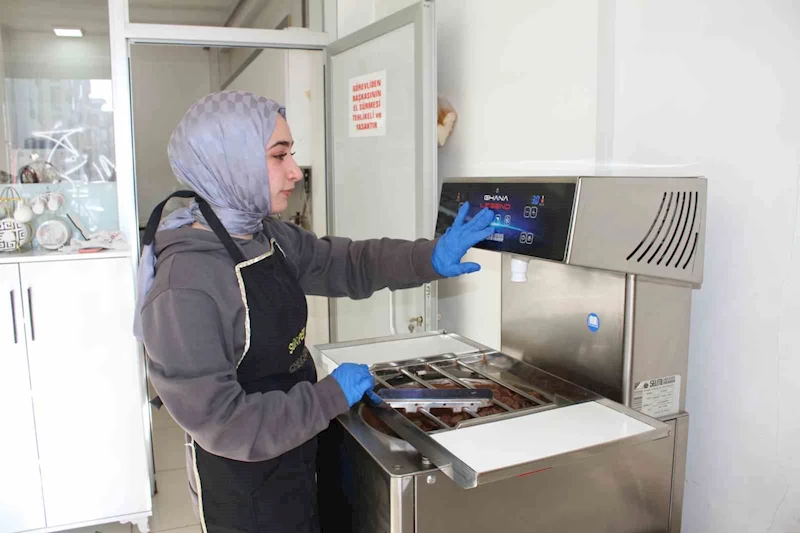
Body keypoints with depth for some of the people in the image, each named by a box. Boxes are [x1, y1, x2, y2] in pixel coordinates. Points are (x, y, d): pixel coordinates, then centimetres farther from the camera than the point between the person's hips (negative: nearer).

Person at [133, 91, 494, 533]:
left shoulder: (270, 237, -4)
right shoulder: (185, 288, -29)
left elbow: (346, 264, 4)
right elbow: (223, 423, -27)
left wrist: (429, 258, -11)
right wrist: (333, 396, -20)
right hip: (244, 495, -7)